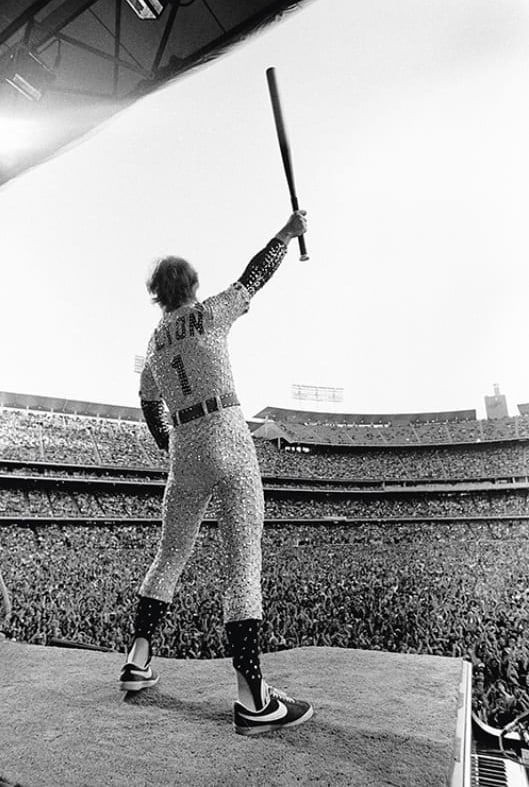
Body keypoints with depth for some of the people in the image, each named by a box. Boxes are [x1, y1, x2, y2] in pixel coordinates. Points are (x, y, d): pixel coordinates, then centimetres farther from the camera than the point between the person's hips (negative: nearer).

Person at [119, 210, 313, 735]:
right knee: (243, 559, -8)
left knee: (170, 555, 18)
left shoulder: (154, 342, 18)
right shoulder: (210, 313, 3)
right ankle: (251, 697, -8)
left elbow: (149, 407, 25)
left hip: (184, 452, 6)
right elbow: (256, 275, 11)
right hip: (228, 438, -6)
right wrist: (286, 233, 26)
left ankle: (138, 663, 22)